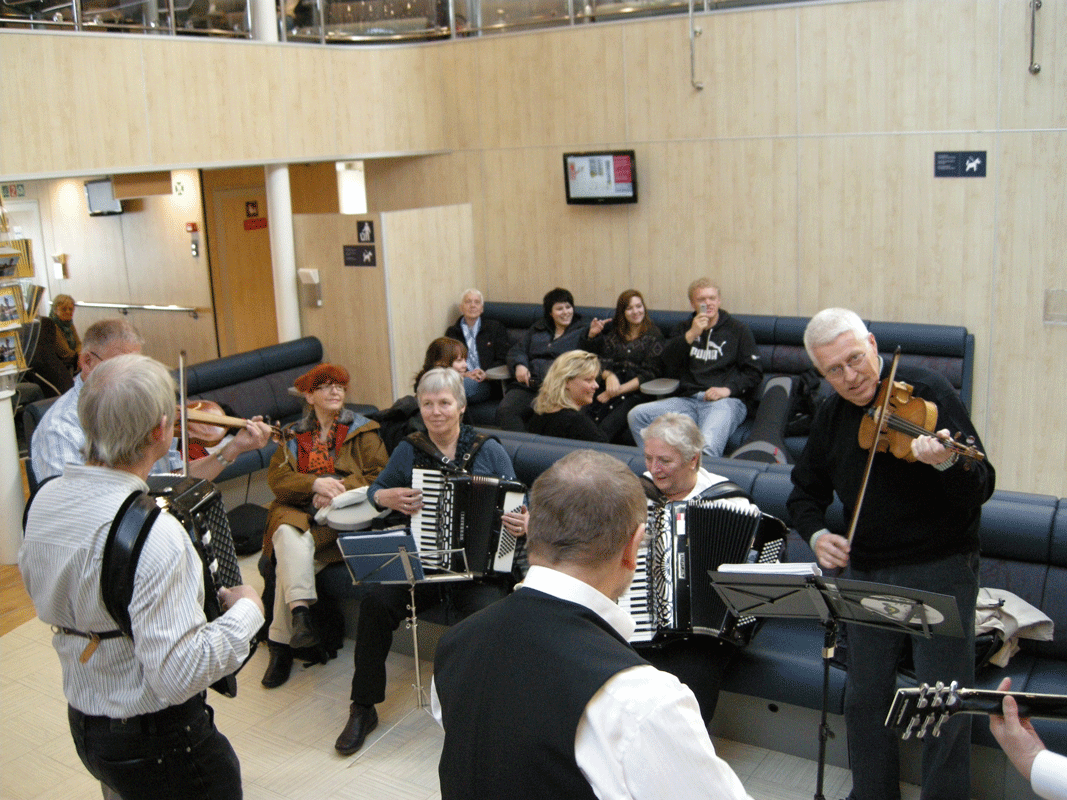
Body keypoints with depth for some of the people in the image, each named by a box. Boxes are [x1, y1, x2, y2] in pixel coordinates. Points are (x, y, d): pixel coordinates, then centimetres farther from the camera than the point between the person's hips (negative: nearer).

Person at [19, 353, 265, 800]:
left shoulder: (46, 499, -5)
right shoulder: (152, 534, -33)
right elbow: (179, 674, -33)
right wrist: (247, 611, -19)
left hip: (83, 726, 8)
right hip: (157, 746, -8)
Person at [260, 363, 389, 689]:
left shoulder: (362, 431, 15)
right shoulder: (293, 435, 21)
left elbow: (380, 476, 3)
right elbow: (276, 478, 5)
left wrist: (338, 490, -12)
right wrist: (315, 483, -13)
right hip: (297, 510, 2)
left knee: (291, 558, -30)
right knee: (289, 536, -35)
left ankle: (281, 642, -25)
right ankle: (300, 611, -44)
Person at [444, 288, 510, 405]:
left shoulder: (495, 328, 20)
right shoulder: (452, 332, 24)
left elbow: (504, 360, 12)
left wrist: (485, 373, -8)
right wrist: (464, 374, -8)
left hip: (485, 383, -1)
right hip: (461, 378, 2)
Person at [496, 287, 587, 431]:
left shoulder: (581, 332, 18)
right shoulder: (537, 329, 30)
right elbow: (517, 351, 23)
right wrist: (519, 365, 1)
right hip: (529, 384, 4)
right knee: (504, 411, -26)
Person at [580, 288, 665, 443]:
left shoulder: (653, 336, 8)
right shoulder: (614, 333, 21)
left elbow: (648, 374, 0)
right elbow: (603, 361, 11)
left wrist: (619, 390, -10)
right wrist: (609, 376, -13)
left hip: (636, 392, -4)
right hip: (611, 388, 4)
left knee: (607, 427, -32)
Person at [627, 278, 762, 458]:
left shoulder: (737, 329, 13)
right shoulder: (684, 330, 23)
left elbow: (754, 371, 7)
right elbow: (668, 365, 6)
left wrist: (728, 389, -9)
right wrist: (691, 335, -4)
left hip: (726, 400, -4)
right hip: (688, 400, 4)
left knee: (707, 445, -37)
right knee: (636, 415, -19)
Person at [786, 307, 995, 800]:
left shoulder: (926, 391, -13)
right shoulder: (831, 416, 4)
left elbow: (981, 488, -16)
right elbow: (806, 491, 15)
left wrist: (947, 464, -39)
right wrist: (816, 533, -6)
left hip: (941, 568, -5)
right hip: (866, 571, 5)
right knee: (865, 697, 14)